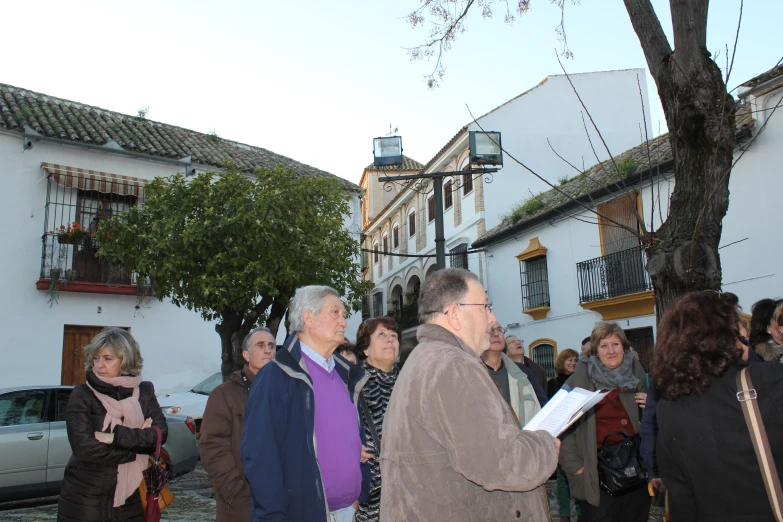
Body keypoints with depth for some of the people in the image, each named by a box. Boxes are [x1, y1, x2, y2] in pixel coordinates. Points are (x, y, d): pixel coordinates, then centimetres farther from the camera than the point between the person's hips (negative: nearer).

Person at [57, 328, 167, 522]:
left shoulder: (144, 391, 1)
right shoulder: (82, 395, -7)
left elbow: (160, 433, -9)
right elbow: (84, 447, -17)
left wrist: (116, 436, -19)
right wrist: (138, 447, -12)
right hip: (84, 501, -2)